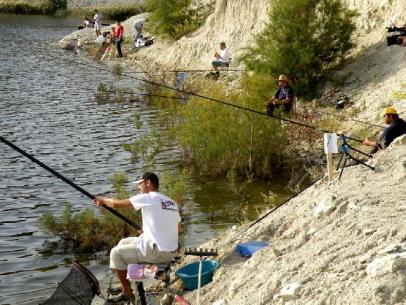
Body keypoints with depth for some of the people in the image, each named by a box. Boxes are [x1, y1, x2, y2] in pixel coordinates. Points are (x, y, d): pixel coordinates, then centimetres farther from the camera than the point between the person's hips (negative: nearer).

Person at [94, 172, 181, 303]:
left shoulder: (147, 198, -11)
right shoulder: (171, 202, 10)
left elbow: (116, 204, -7)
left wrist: (102, 199, 13)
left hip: (158, 252, -8)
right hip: (171, 252, 8)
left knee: (116, 253, 6)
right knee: (123, 243, 23)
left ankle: (127, 293, 13)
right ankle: (124, 286, 30)